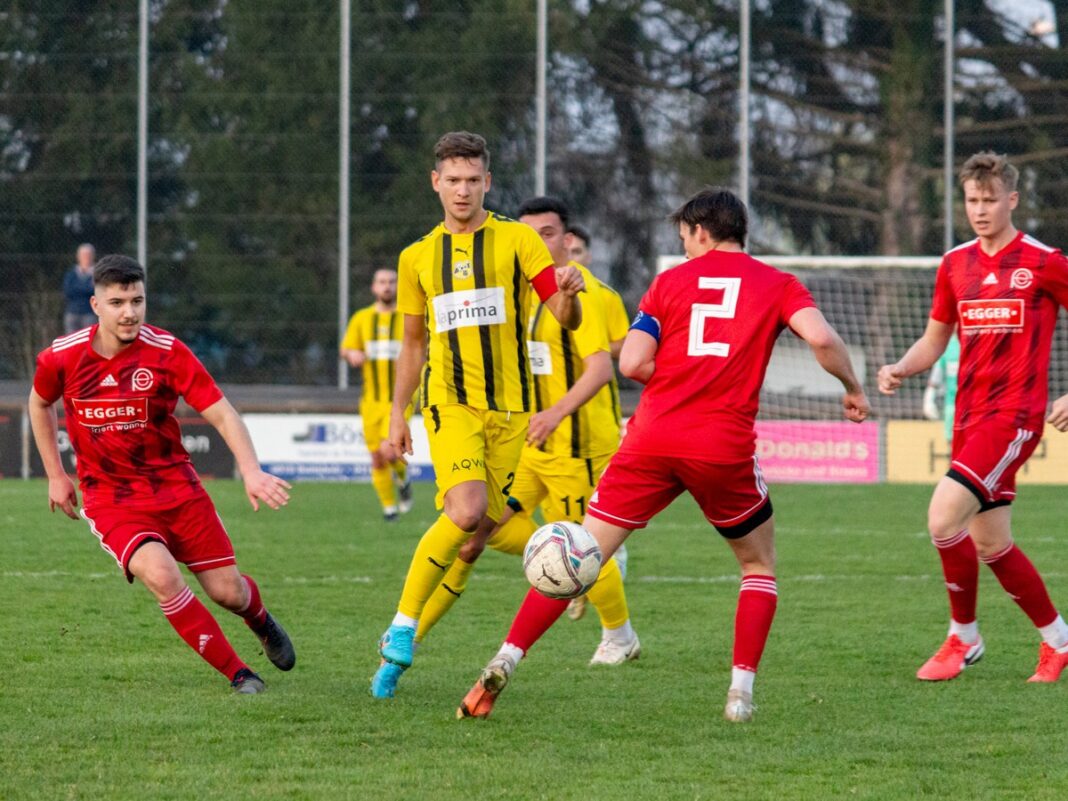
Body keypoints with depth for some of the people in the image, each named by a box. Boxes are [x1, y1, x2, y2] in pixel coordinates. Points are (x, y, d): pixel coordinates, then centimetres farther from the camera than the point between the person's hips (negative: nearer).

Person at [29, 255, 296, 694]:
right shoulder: (62, 357, -9)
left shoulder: (167, 352, -14)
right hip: (109, 497, -1)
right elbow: (40, 404, 14)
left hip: (174, 484, 1)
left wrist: (251, 471, -30)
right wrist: (55, 475, 12)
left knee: (227, 591, 2)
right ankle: (238, 674, -11)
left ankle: (262, 622, 43)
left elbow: (222, 414, -15)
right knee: (162, 576, -27)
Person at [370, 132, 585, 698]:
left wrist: (569, 295, -26)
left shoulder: (517, 241, 3)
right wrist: (396, 414, 15)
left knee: (479, 527, 1)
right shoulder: (417, 258, 10)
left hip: (509, 407, 1)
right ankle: (402, 632, -14)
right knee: (466, 512, -24)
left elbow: (568, 321, -3)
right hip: (450, 402, -1)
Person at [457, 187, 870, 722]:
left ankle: (504, 662, -7)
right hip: (725, 447, -1)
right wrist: (852, 388, 8)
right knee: (759, 565, 20)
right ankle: (741, 691, 7)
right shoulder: (776, 285, 9)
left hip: (652, 438, 1)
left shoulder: (671, 281, 12)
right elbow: (821, 338, -9)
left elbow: (632, 363, 2)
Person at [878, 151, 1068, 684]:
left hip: (1014, 415, -7)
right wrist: (899, 370, -1)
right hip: (970, 416, 7)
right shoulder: (955, 265, 10)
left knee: (944, 518, -20)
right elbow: (934, 340, 19)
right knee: (991, 546, 10)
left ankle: (963, 636, -3)